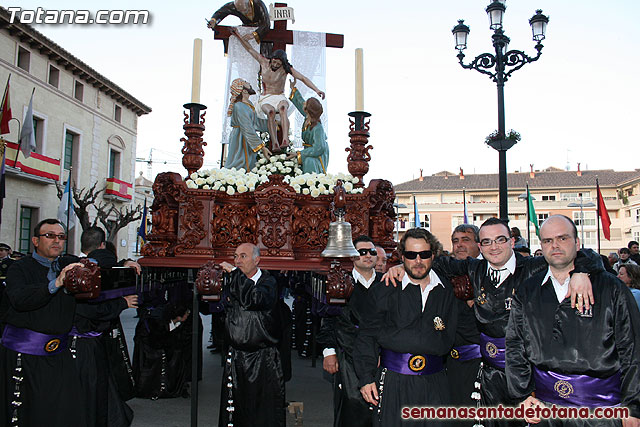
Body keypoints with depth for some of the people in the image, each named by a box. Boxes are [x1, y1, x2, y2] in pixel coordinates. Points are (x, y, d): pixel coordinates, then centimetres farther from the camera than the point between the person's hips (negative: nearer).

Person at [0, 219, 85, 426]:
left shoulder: (71, 265, 10)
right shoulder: (20, 268, -2)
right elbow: (19, 299, -20)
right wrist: (55, 284, -32)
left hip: (59, 354, 3)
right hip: (23, 354, -3)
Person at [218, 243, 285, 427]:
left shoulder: (268, 282, -7)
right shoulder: (232, 283, 10)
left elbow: (252, 299, -26)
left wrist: (235, 273, -20)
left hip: (263, 360, -4)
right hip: (236, 358, 5)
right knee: (235, 410, 11)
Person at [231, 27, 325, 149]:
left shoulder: (286, 69, -8)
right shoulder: (264, 62, -2)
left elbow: (303, 78, -13)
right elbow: (249, 49, 8)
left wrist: (316, 90, -24)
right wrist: (238, 36, 5)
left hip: (280, 97, -1)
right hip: (265, 99, 1)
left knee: (283, 109, -39)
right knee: (271, 112, -36)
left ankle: (285, 139, -55)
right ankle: (274, 143, -39)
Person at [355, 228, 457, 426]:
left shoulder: (446, 291, 5)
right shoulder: (383, 290, -2)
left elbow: (445, 342, 3)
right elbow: (366, 337, 0)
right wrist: (366, 378, -8)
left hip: (434, 385, 2)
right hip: (392, 384, -2)